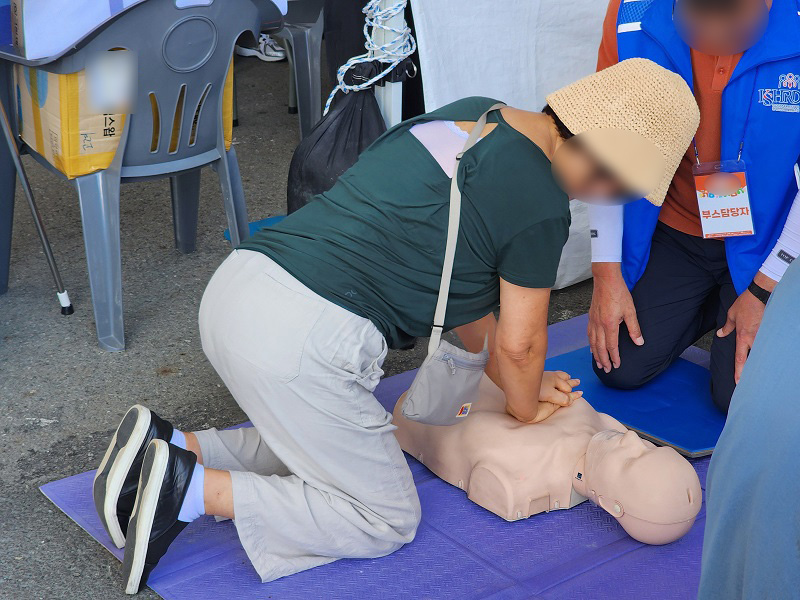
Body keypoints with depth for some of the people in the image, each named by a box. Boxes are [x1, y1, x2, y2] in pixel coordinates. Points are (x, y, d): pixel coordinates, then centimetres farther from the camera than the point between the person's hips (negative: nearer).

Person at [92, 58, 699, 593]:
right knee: (387, 520, 9)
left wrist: (519, 377, 30)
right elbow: (520, 344, 0)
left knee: (320, 450, 28)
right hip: (301, 341, -9)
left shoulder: (477, 114, 15)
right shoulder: (540, 202, -10)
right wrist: (527, 406, 22)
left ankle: (169, 446, 11)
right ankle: (194, 490, -5)